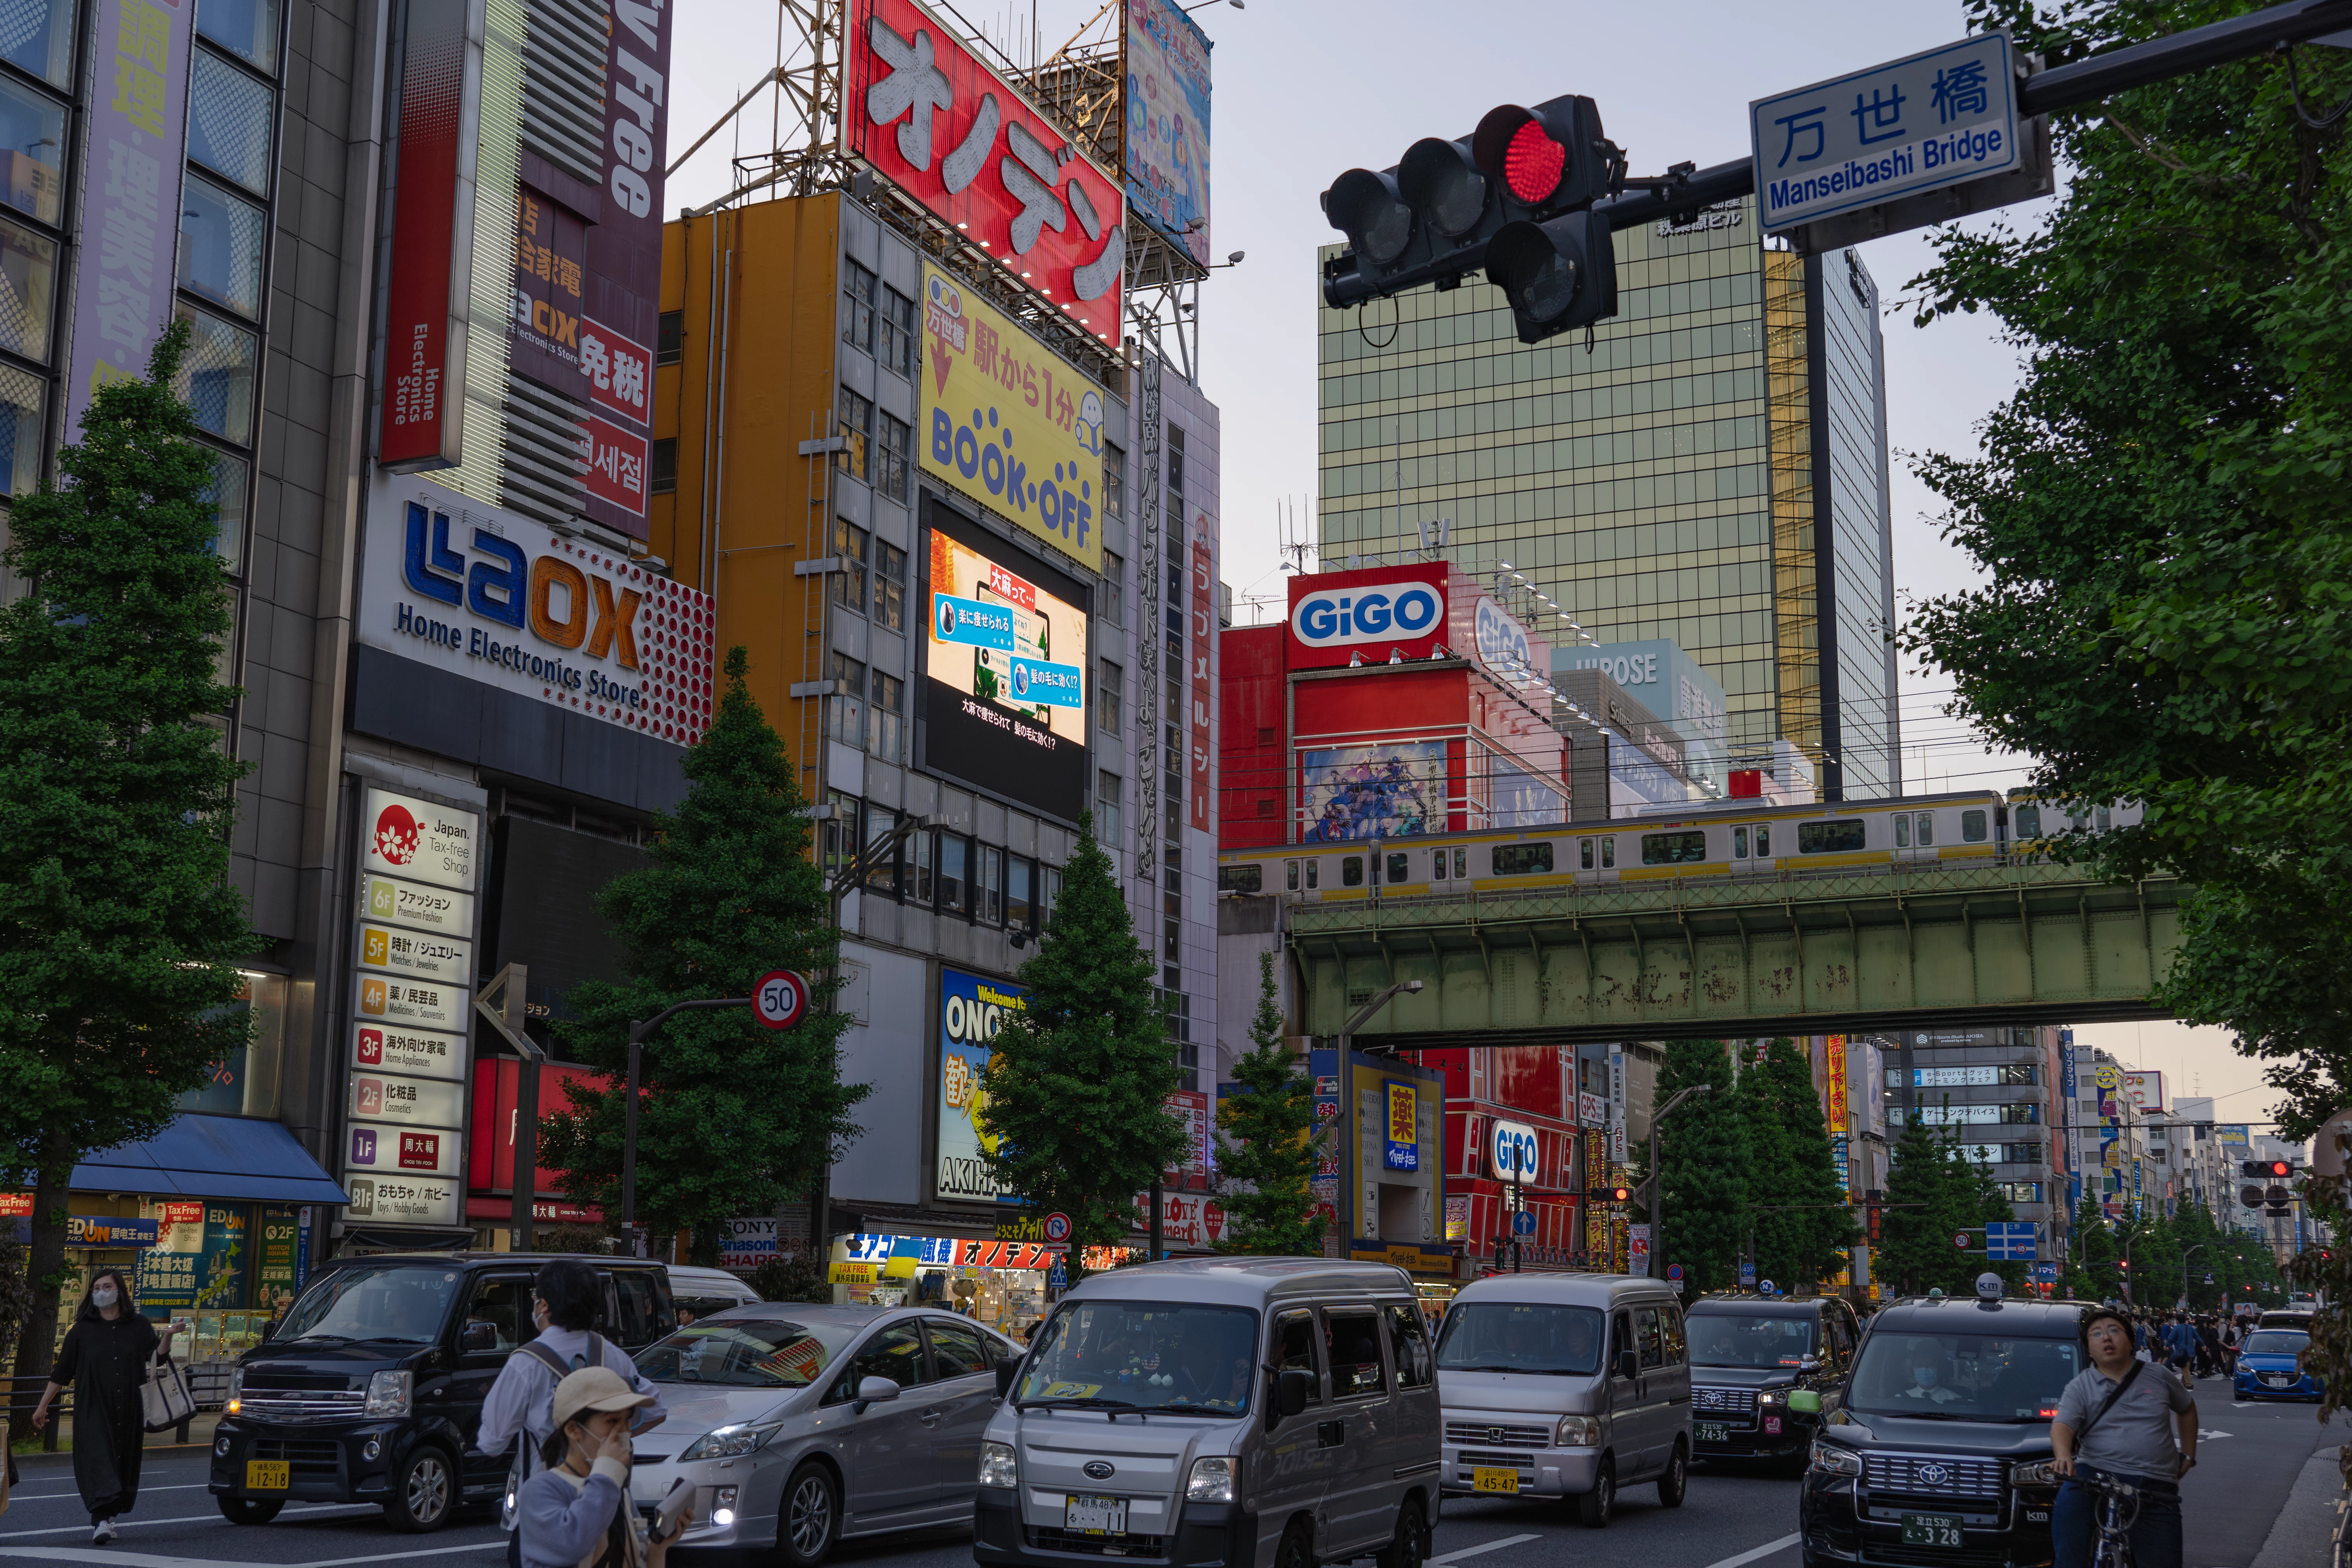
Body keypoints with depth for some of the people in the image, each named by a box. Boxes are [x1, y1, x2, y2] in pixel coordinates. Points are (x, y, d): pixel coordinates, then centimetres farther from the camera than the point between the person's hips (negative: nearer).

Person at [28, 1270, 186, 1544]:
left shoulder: (138, 1327, 6)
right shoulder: (82, 1331, 4)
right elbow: (61, 1373, 8)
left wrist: (167, 1336, -13)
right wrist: (42, 1406, 8)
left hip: (128, 1412, 2)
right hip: (93, 1411, -2)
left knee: (124, 1464, 5)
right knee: (98, 1462, -14)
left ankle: (107, 1517, 19)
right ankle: (101, 1522, -22)